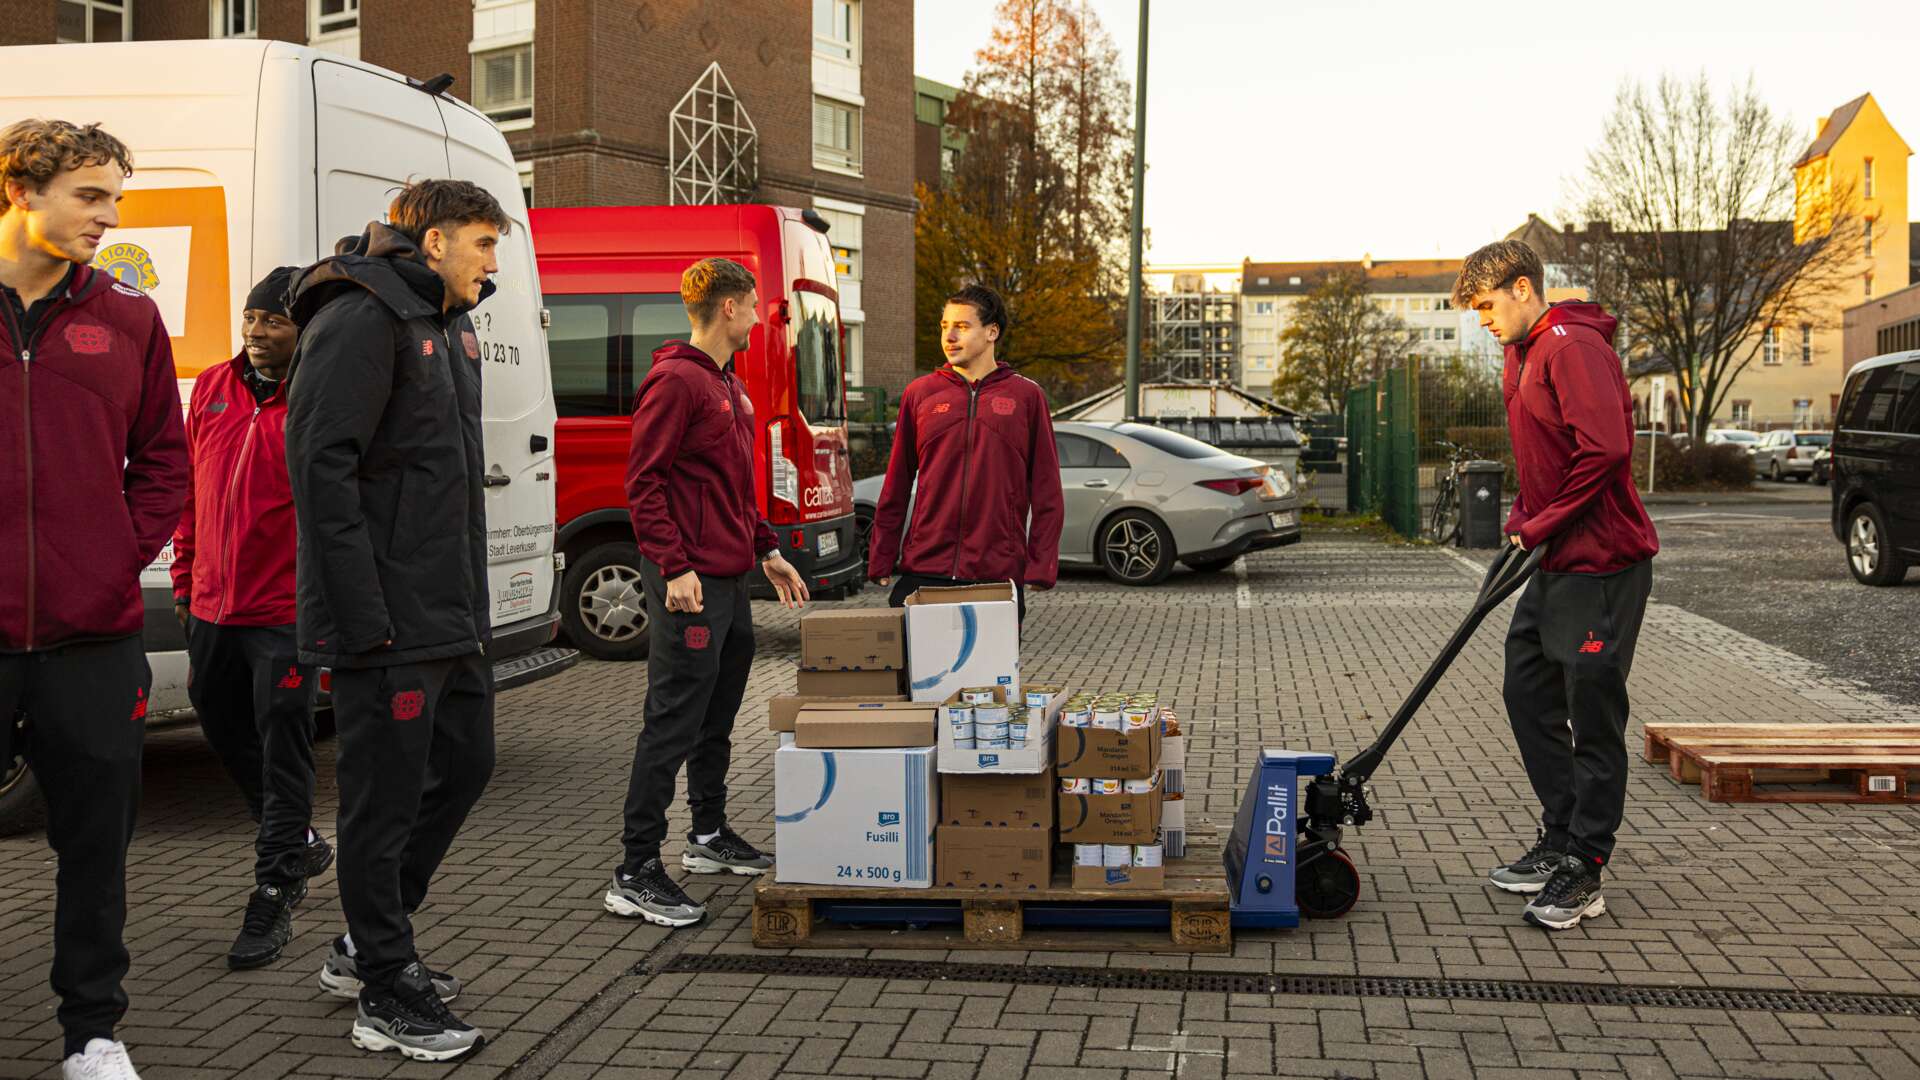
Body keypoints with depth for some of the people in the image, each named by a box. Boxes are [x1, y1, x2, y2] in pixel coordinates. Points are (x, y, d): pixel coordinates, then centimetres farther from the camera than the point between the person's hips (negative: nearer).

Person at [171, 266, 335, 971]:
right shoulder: (212, 390, 10)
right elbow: (190, 489, 17)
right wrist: (186, 579, 17)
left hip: (287, 612, -7)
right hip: (212, 607, 7)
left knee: (283, 749, -3)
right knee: (224, 729, 18)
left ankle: (273, 898, 6)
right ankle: (297, 844, 39)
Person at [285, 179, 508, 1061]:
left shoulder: (447, 328, 19)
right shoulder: (362, 318, -13)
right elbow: (321, 466, -21)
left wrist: (468, 603, 17)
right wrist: (361, 618, -23)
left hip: (450, 618, 10)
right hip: (388, 623, -10)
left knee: (465, 764, 17)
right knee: (386, 798, -1)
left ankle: (368, 945, 31)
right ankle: (385, 995, 12)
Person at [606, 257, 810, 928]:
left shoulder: (730, 387, 18)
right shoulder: (675, 381, -12)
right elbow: (642, 482, -17)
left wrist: (767, 551, 22)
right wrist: (673, 567, -22)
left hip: (730, 578, 10)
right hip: (689, 584, -10)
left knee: (718, 716, 19)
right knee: (673, 723, -8)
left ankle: (710, 836, 33)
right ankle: (636, 875, -4)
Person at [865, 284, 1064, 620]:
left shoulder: (1026, 396, 5)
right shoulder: (920, 393, 9)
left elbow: (1047, 491, 5)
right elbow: (896, 487, 11)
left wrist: (1040, 566, -3)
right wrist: (881, 560, 6)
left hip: (999, 575, -1)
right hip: (922, 571, 1)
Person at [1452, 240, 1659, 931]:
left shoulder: (1573, 346, -15)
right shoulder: (1524, 358, 17)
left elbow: (1605, 448, -25)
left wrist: (1540, 529, -17)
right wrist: (1519, 528, 10)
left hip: (1601, 562, -10)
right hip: (1554, 563, 10)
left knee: (1593, 713, -4)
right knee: (1528, 693, 13)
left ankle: (1582, 873, 3)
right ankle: (1561, 840, 24)